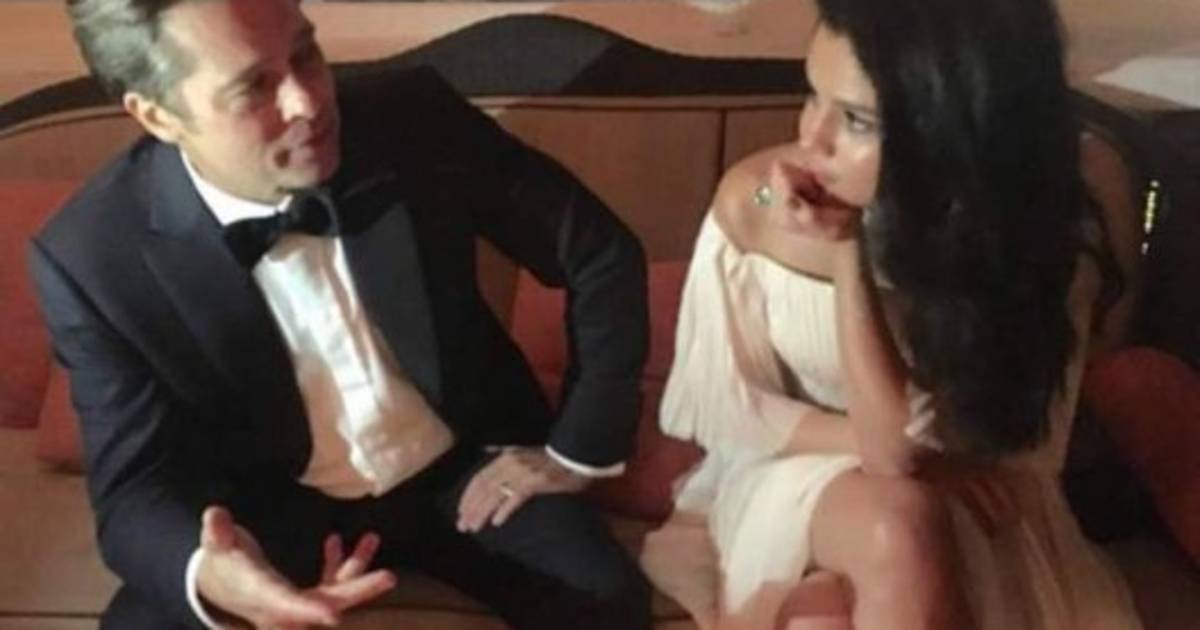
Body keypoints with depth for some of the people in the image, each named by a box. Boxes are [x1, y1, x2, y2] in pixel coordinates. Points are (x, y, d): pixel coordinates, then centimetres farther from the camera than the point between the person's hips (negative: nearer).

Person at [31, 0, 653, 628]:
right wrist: (205, 573, -39)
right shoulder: (92, 257, -20)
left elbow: (602, 255, -7)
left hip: (466, 470, 1)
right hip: (275, 507, 0)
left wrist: (575, 453, -5)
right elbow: (136, 483, -15)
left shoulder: (415, 119, -19)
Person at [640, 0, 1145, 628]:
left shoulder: (1050, 242, -22)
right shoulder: (753, 201, -20)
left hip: (963, 499, 0)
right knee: (899, 531, -32)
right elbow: (728, 409, -7)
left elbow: (898, 450, -23)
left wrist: (848, 250, -30)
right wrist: (896, 447, -19)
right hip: (793, 472, 0)